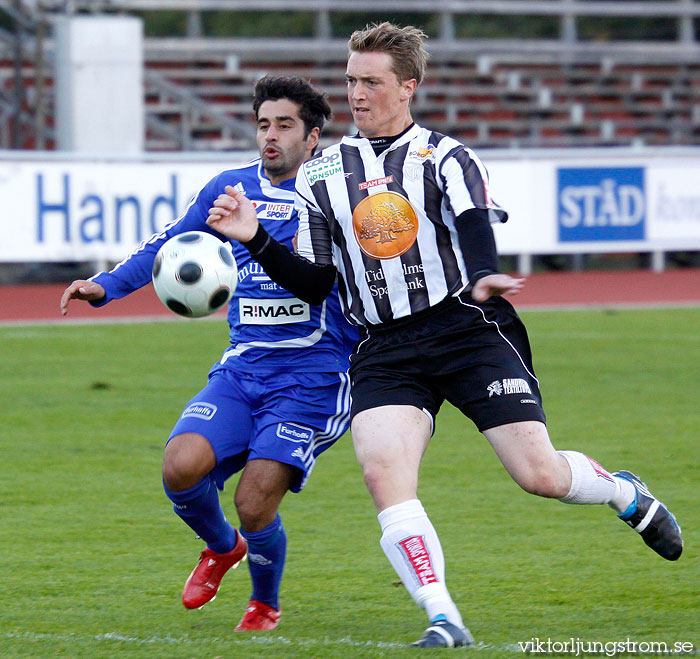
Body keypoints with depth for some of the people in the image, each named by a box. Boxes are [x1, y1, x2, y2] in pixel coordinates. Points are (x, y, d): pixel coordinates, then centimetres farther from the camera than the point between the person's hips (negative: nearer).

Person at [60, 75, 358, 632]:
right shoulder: (232, 189, 11)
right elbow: (169, 245, 21)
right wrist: (106, 286, 9)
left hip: (313, 375, -4)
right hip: (243, 367, 4)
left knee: (255, 504, -14)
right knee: (181, 465, -19)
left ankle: (265, 603, 18)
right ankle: (222, 547, 15)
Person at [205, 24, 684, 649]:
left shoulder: (446, 157, 5)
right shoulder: (320, 175, 15)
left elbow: (475, 222, -14)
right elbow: (314, 284, 16)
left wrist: (482, 278, -36)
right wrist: (256, 239, 0)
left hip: (468, 329, -3)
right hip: (384, 351, 3)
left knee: (539, 474, -10)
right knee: (384, 471, -25)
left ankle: (629, 495, 25)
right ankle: (443, 619, -24)